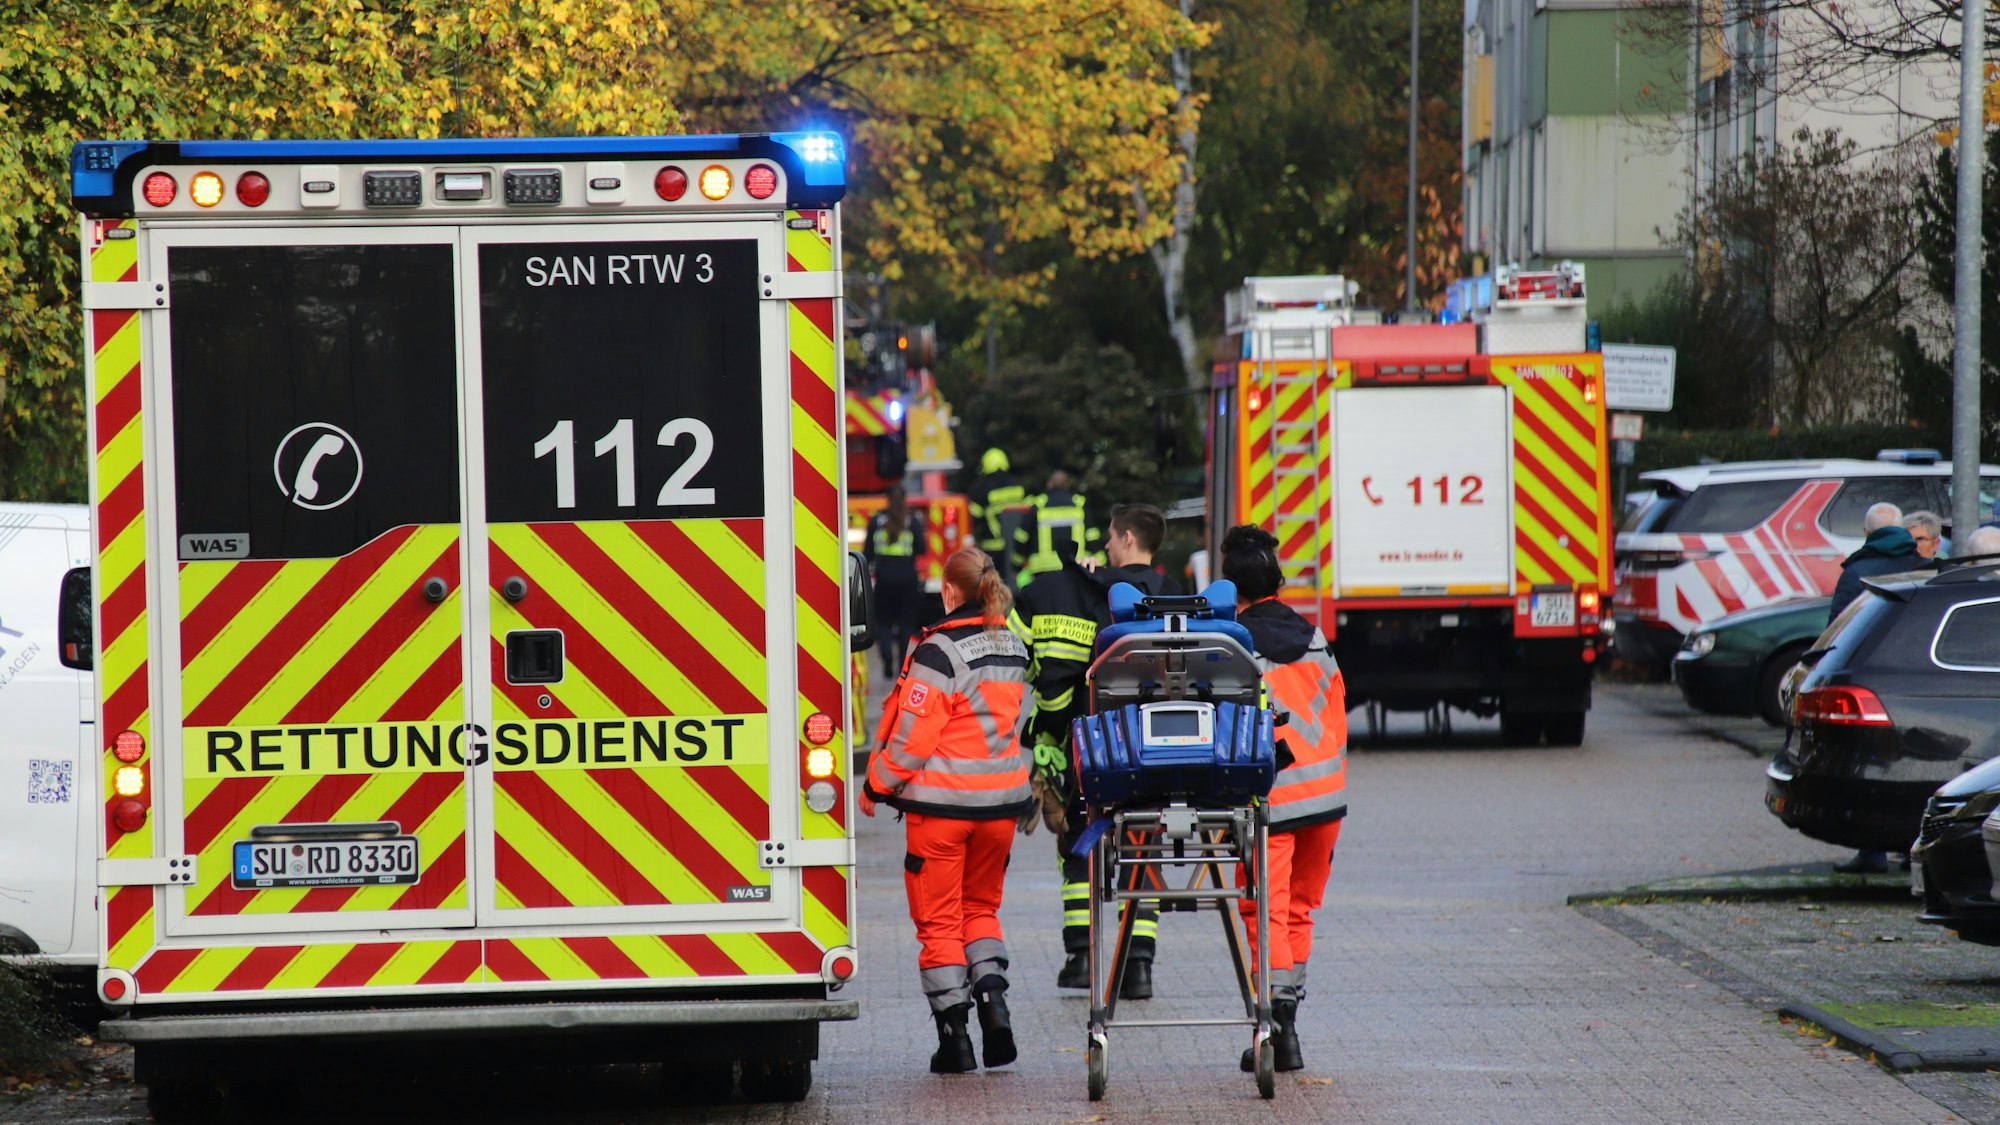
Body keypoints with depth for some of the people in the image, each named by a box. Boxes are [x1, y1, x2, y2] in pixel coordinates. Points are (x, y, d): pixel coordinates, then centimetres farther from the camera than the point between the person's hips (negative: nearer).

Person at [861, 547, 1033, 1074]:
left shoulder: (940, 650, -15)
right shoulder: (1014, 650, 6)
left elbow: (913, 733, -14)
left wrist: (876, 786, -3)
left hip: (943, 800, -6)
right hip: (1002, 800, 6)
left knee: (939, 918, 3)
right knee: (981, 907, 20)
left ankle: (954, 1034, 1)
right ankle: (993, 997, 0)